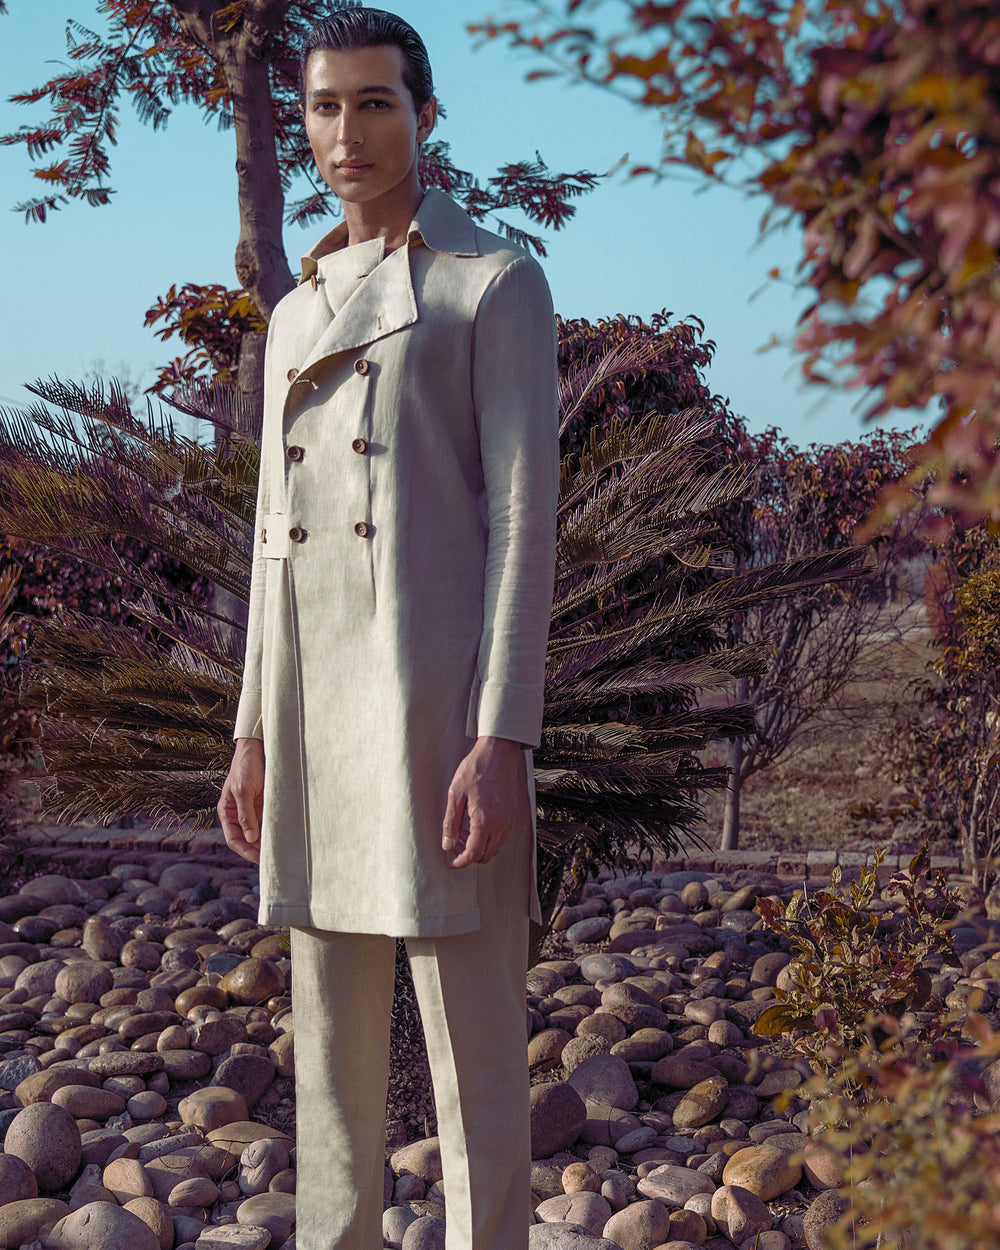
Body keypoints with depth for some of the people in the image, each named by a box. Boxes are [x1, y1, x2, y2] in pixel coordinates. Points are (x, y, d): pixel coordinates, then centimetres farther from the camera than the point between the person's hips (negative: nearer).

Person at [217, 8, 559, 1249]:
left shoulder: (495, 282, -1)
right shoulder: (298, 313, 19)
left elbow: (524, 516, -9)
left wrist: (502, 739, -17)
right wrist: (253, 734, 15)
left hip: (440, 692, -7)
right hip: (317, 702, 7)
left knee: (472, 1048, -3)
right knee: (330, 1047, 11)